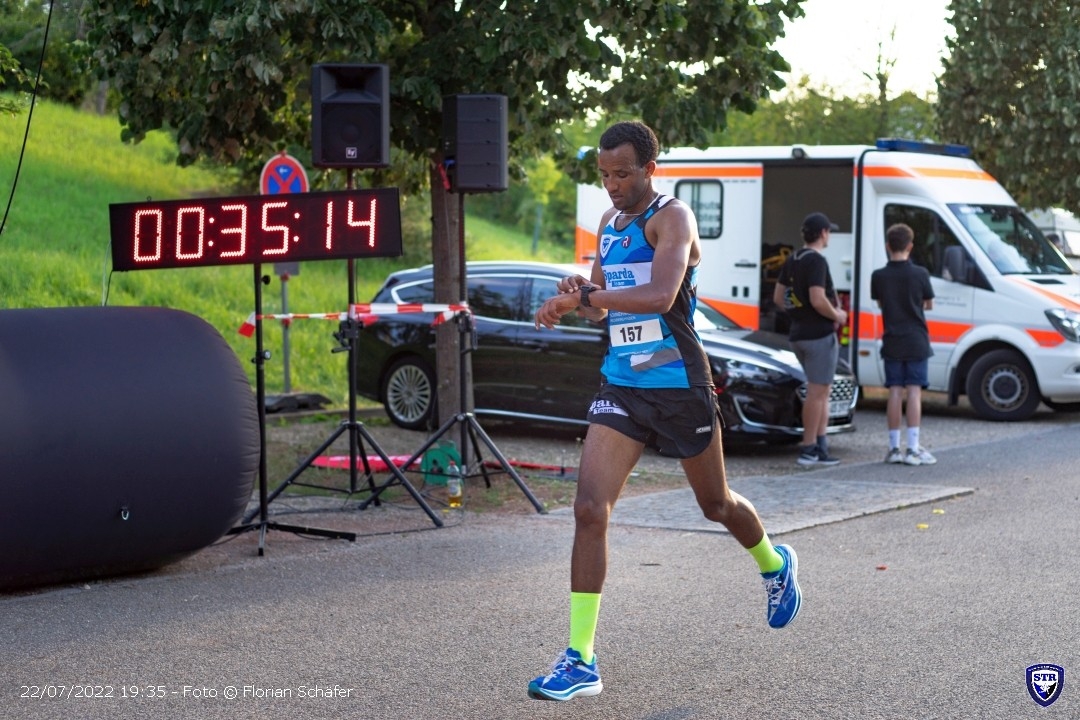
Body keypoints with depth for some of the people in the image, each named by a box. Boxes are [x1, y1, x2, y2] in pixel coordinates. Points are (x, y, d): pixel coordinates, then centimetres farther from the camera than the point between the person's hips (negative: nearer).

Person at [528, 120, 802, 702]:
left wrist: (581, 295, -33)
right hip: (620, 389, 5)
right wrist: (582, 295, -4)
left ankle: (775, 566, 50)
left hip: (680, 388, -5)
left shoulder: (672, 218, -13)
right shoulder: (608, 223, 10)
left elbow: (660, 295, -31)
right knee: (589, 511, -12)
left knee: (716, 505, 15)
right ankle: (580, 660, -10)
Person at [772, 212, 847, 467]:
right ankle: (808, 449, -1)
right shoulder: (816, 260, -16)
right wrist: (837, 316, -9)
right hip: (819, 334, -9)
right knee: (817, 392, -3)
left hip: (798, 333, 9)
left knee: (823, 389, 17)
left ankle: (821, 445, 16)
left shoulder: (792, 260, 12)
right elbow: (818, 300, -25)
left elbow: (778, 297, 16)